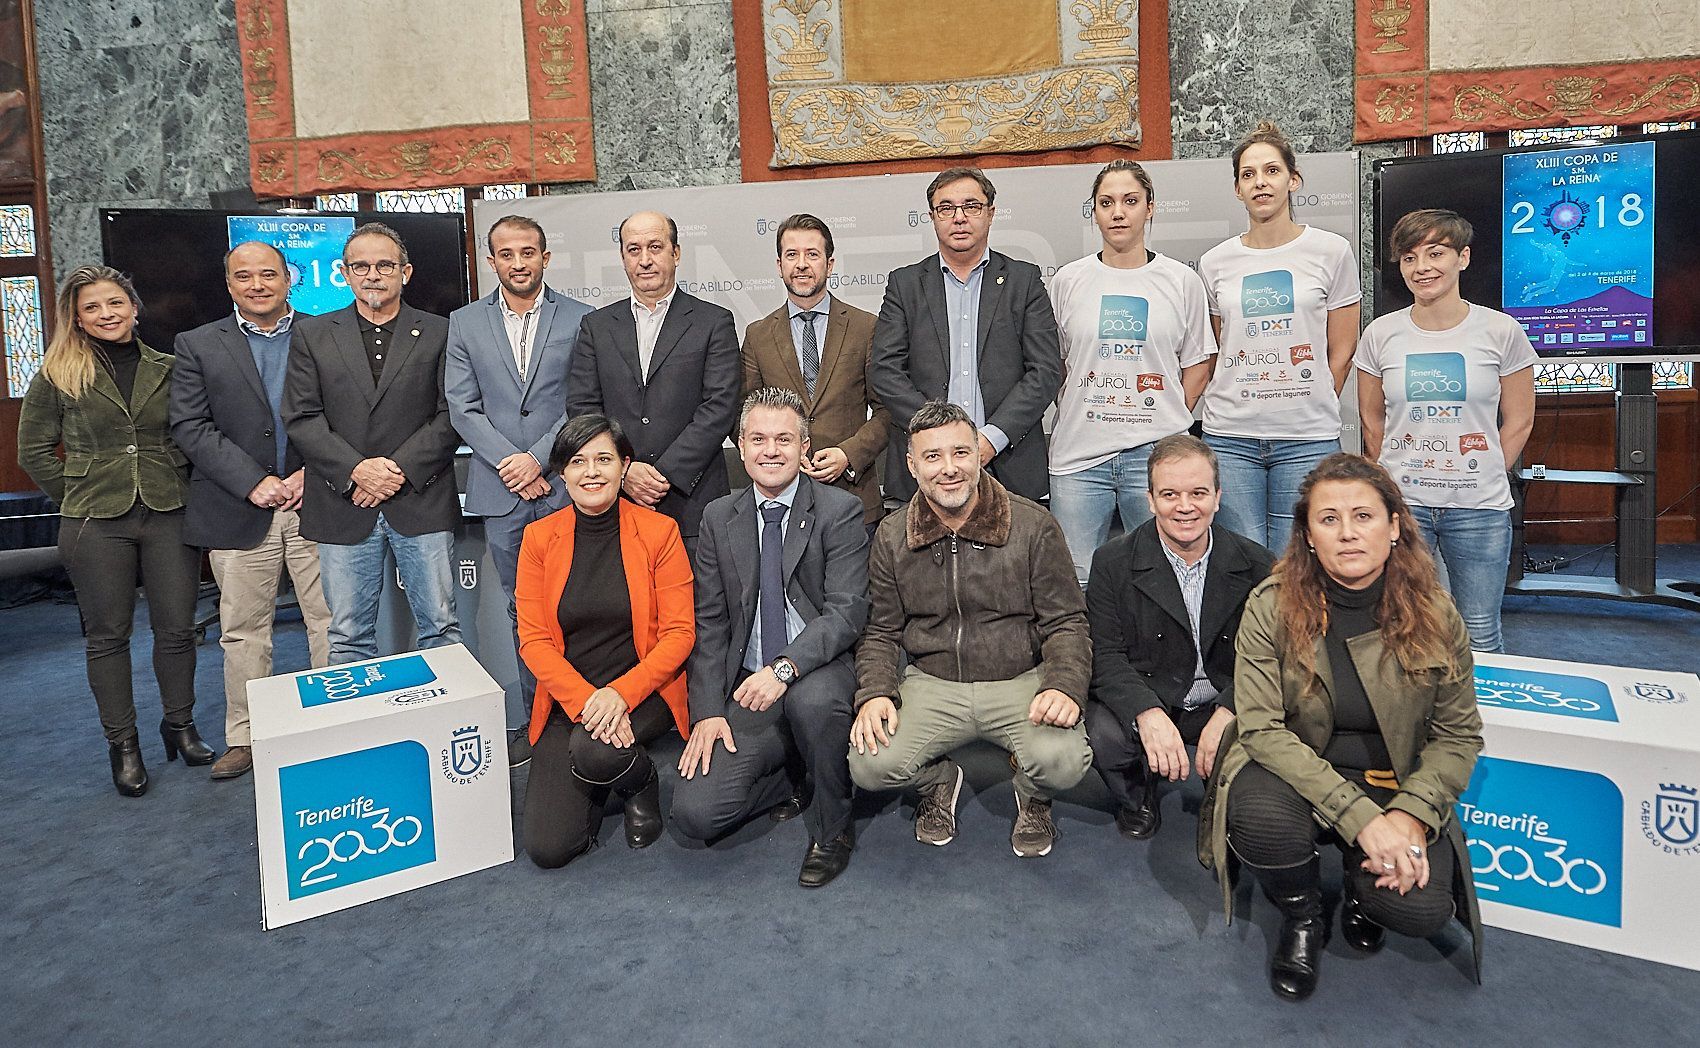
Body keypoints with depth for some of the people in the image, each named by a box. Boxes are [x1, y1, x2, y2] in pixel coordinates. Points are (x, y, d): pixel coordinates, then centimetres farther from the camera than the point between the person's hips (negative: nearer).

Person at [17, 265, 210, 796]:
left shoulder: (169, 370, 4)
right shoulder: (57, 377, 1)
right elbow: (33, 450, 7)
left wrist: (183, 488, 2)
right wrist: (78, 496, 2)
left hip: (169, 514, 1)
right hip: (96, 525, -1)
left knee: (177, 628, 6)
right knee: (107, 635, 7)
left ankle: (180, 725, 24)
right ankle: (122, 743, 19)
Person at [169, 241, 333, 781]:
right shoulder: (197, 346, 8)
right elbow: (190, 426, -1)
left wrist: (314, 472, -11)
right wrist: (252, 482, -11)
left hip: (314, 502, 0)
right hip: (239, 511, 1)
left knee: (330, 623, 4)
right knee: (243, 631, 8)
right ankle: (245, 739, 20)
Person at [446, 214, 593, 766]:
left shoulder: (579, 319, 3)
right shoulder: (464, 323, 9)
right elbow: (462, 407, 4)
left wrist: (539, 457, -11)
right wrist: (508, 462, -8)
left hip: (563, 484, -2)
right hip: (500, 490, 2)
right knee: (520, 609, 10)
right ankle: (527, 721, 18)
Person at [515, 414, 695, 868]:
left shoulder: (659, 532, -5)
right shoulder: (539, 537, 0)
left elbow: (679, 634, -7)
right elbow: (534, 641, -3)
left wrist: (620, 694, -21)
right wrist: (585, 699, -19)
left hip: (642, 691, -1)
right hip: (565, 700, 2)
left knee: (594, 751, -34)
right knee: (548, 848, -13)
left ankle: (642, 783, 3)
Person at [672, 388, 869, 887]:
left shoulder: (840, 511, -4)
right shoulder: (719, 517, 8)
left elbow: (847, 611, -14)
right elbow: (710, 623, 6)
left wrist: (785, 668, -30)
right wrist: (708, 711, -5)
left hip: (820, 672, -3)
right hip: (748, 686, 3)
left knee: (811, 699, -39)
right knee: (695, 812, -15)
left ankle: (832, 827, -10)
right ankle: (786, 778, 18)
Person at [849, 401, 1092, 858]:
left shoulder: (1033, 526, -4)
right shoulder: (891, 537, 3)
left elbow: (1066, 623, -1)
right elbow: (881, 633, 10)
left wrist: (1065, 686, -20)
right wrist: (875, 694, -9)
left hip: (1020, 681, -1)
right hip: (931, 685, 2)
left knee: (1063, 760, -30)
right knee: (870, 765, -23)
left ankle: (1033, 797, 12)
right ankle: (939, 781, 15)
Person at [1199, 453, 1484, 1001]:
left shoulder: (1435, 615, -8)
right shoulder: (1271, 606, -15)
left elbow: (1458, 735, 0)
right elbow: (1262, 728, -18)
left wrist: (1410, 815, -18)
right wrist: (1360, 816, -26)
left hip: (1396, 786, 1)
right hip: (1294, 774, -1)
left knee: (1420, 909, -25)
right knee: (1259, 815, -35)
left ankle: (1363, 888, 16)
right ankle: (1303, 916, 1)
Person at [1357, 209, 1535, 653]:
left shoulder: (1501, 332, -1)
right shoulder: (1381, 334, 2)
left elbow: (1518, 421, 5)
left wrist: (1480, 479, 5)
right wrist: (1400, 479, 8)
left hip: (1479, 508, -1)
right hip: (1400, 504, 1)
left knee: (1480, 636, 6)